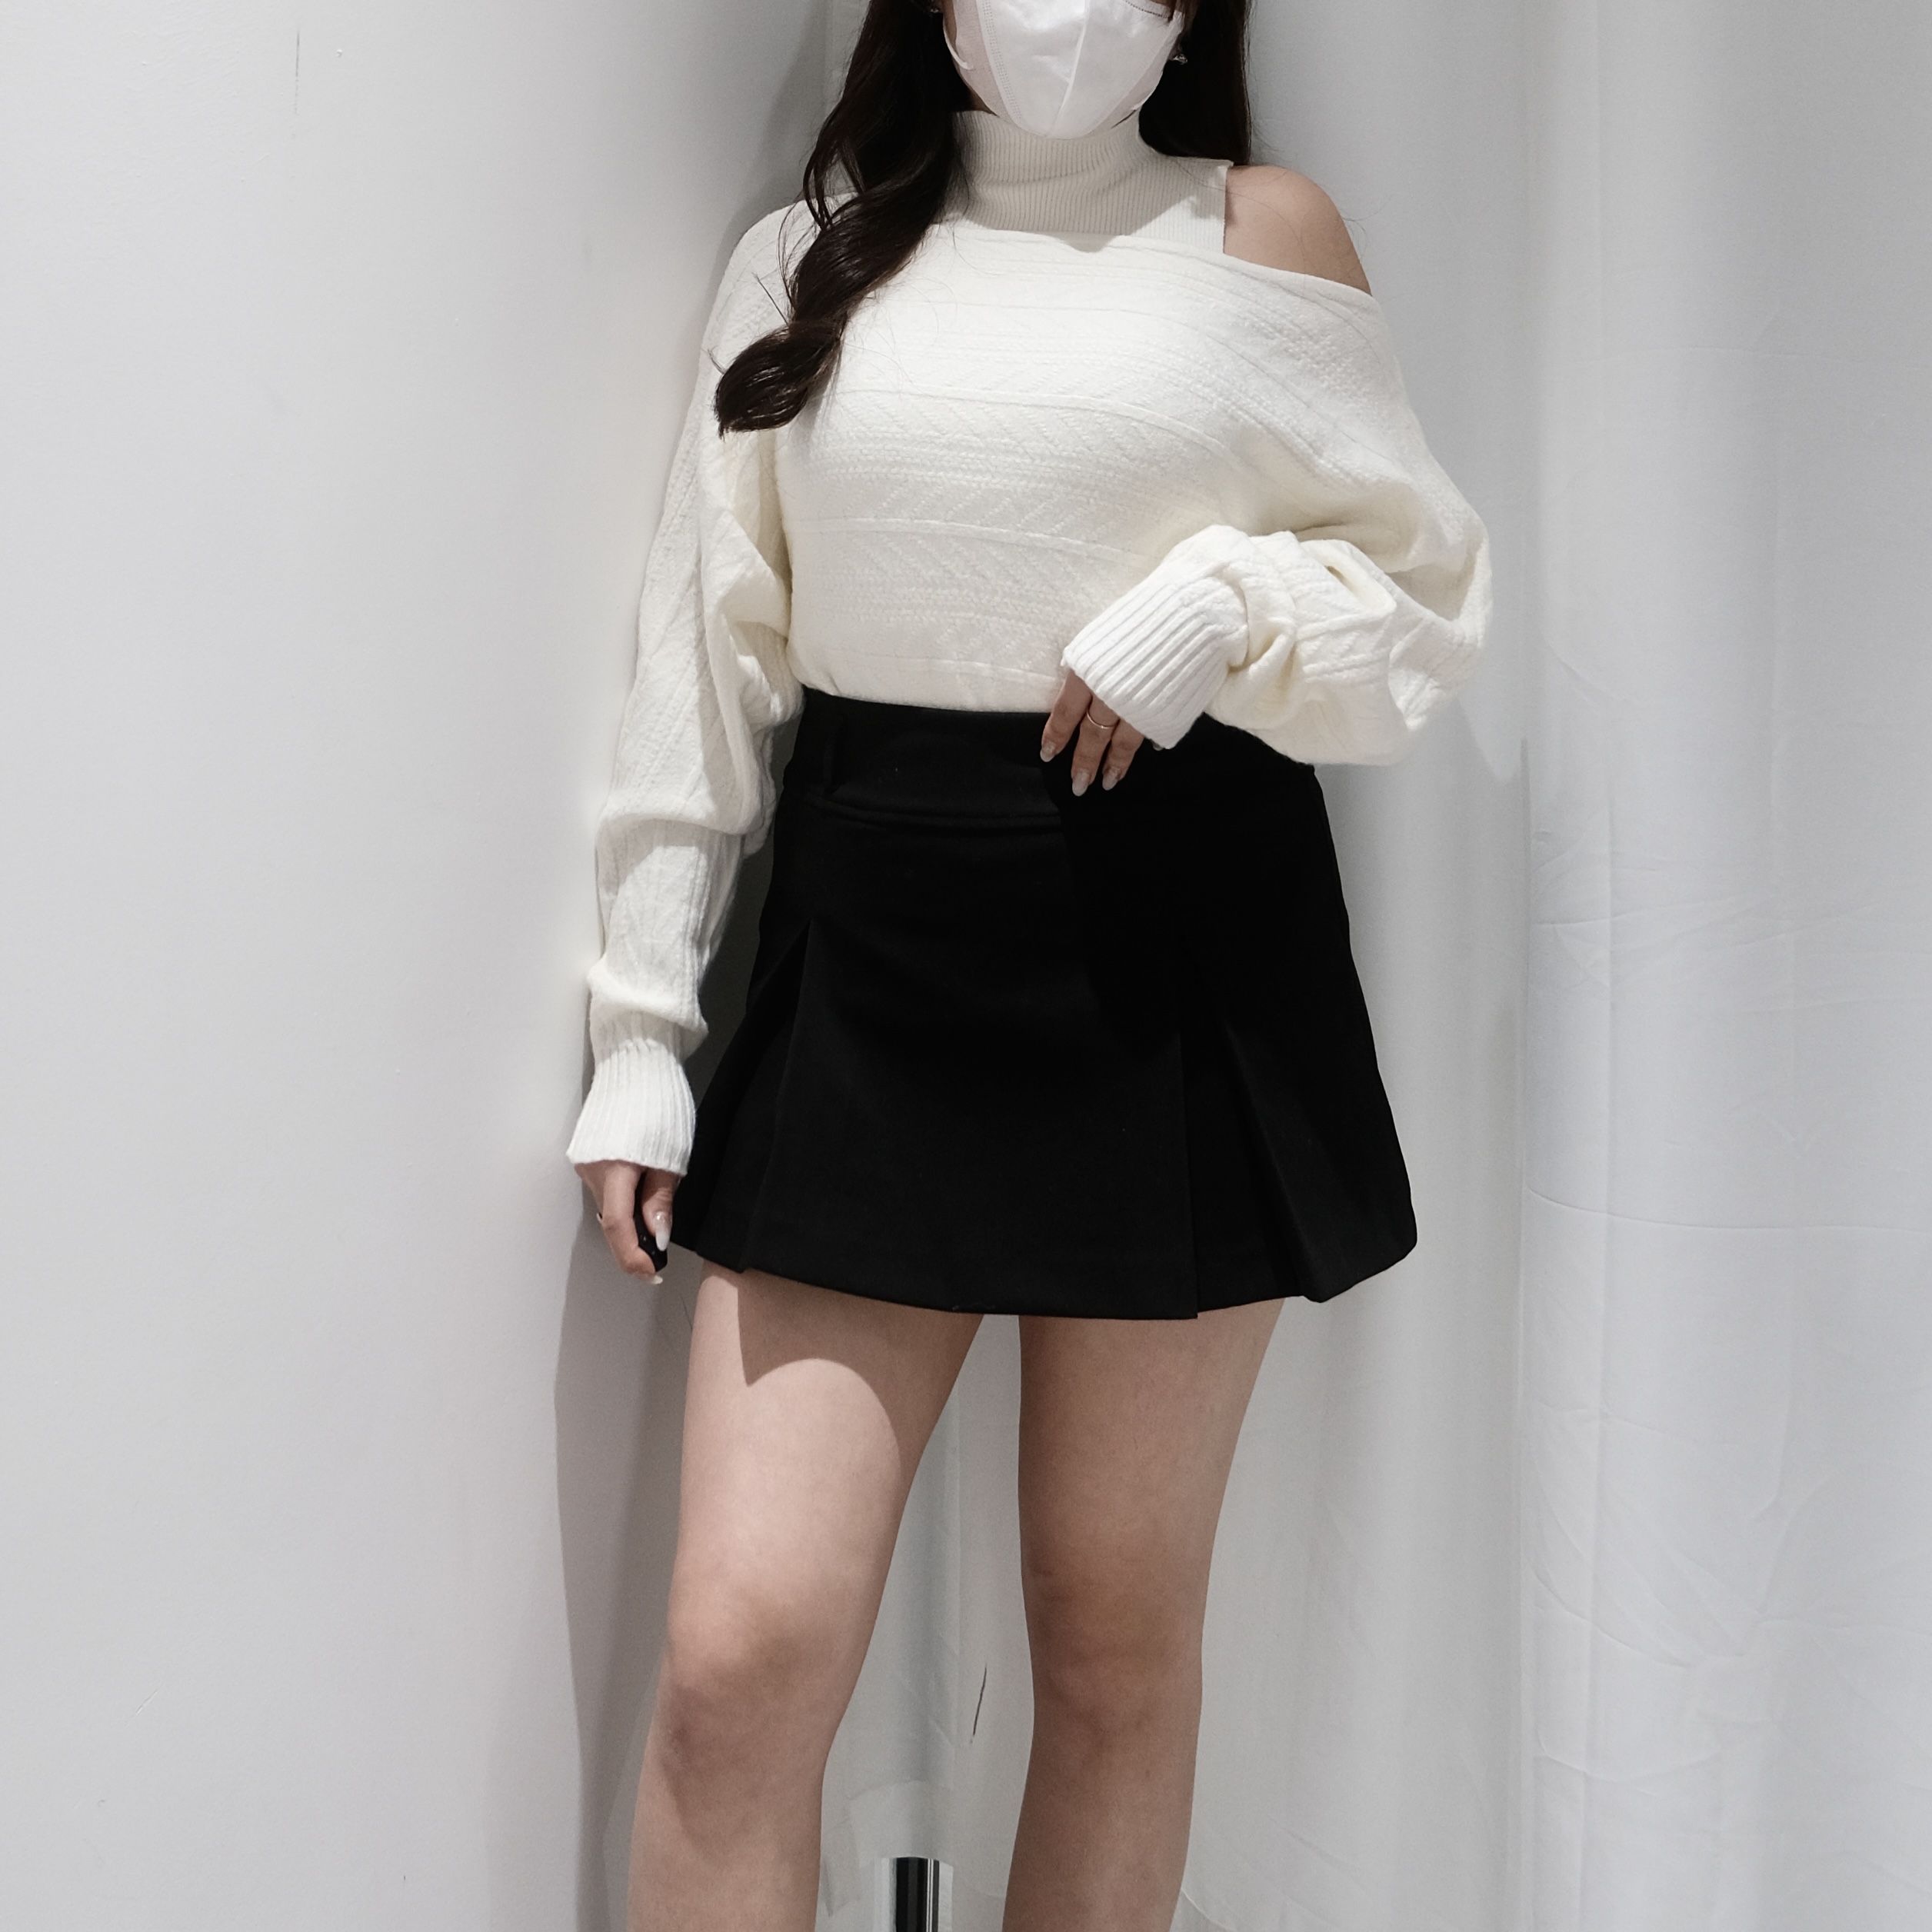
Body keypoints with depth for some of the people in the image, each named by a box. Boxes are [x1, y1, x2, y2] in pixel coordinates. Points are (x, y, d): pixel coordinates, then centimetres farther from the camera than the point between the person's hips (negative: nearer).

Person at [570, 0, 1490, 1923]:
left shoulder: (1261, 231, 8)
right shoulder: (807, 257, 12)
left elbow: (1428, 591, 9)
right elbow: (706, 663, 10)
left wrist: (1220, 604, -12)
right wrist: (638, 1027, 6)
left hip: (1177, 968, -1)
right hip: (868, 968, 1)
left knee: (1116, 1634, 8)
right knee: (739, 1651, -6)